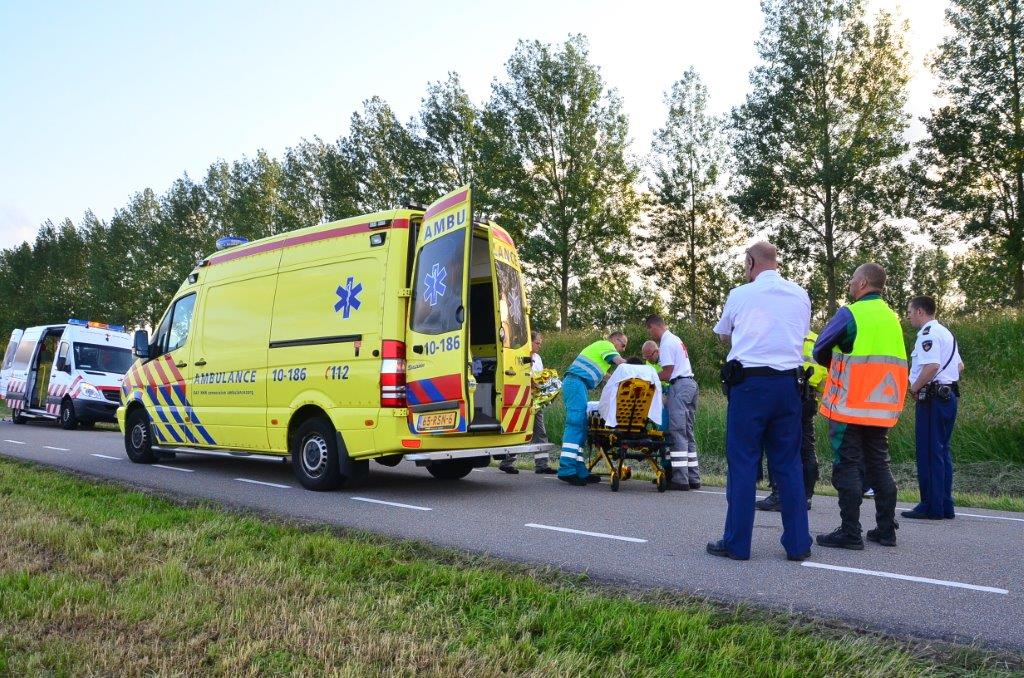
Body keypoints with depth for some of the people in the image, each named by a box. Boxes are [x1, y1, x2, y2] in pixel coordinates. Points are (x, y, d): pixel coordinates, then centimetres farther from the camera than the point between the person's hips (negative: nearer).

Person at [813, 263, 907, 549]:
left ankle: (850, 533, -1)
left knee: (847, 466, -2)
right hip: (882, 408, 7)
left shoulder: (850, 314, -9)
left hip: (850, 406, -7)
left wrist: (837, 364, 16)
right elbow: (895, 360, 21)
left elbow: (819, 351, -4)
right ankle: (886, 530, 18)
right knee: (879, 465, 14)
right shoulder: (892, 318, 14)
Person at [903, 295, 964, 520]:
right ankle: (945, 506, 17)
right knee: (942, 451, 13)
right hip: (949, 396, 10)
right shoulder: (946, 333, 19)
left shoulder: (928, 334, -13)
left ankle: (932, 506, -2)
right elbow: (960, 366, 25)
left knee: (929, 453, -5)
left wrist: (914, 388, -14)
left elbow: (932, 366, -26)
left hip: (932, 399, -10)